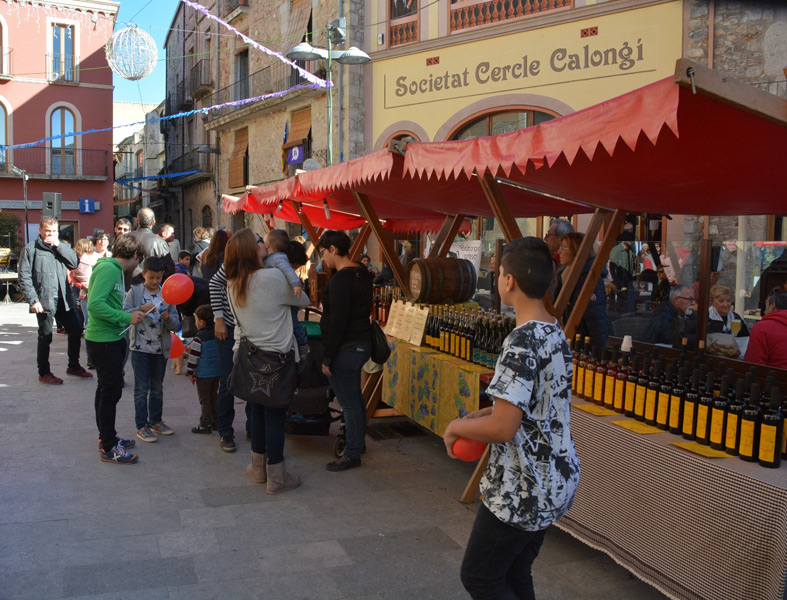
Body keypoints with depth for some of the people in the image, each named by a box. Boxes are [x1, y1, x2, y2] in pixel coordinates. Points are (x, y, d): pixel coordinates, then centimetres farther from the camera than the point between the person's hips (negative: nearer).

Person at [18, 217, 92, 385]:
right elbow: (24, 277, -7)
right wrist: (33, 300, -14)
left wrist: (59, 246, -10)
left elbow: (75, 263, -3)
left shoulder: (61, 247, 13)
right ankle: (44, 373, 18)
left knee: (76, 331, 10)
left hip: (64, 299, 5)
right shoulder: (31, 248, -2)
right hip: (45, 301, -5)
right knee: (45, 337, 4)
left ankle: (74, 366, 26)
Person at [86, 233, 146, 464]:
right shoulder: (108, 269, -17)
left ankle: (106, 438, 32)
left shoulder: (115, 269, 12)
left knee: (107, 390, 19)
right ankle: (108, 448, 5)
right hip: (103, 341, -10)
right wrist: (127, 317, -25)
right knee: (110, 392, -4)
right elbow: (95, 305, -27)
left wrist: (132, 313, 12)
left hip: (111, 339, 10)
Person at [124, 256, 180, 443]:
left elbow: (176, 325, 0)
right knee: (142, 389, 1)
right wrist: (141, 309, -25)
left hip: (160, 348, 3)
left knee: (157, 388, 15)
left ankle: (155, 421, 28)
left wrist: (168, 318, -21)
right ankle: (141, 426, 9)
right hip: (140, 348, -3)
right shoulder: (134, 292, -2)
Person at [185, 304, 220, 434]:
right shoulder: (217, 334, 5)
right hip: (217, 372, 7)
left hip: (203, 374, -7)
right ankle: (216, 422, 21)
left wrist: (190, 372, -3)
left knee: (204, 399, 2)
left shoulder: (199, 338, -16)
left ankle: (206, 424, 7)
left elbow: (194, 357, -14)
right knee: (214, 397, 17)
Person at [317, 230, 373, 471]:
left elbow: (337, 323, -22)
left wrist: (327, 358, -16)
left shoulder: (340, 280, -21)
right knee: (355, 397, 23)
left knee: (349, 403, 0)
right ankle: (359, 441, 38)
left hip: (346, 349, -10)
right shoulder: (362, 273, 8)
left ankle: (352, 455, 11)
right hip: (363, 343, 10)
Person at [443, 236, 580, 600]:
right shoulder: (556, 334, 5)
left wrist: (456, 427, -10)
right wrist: (485, 413, 10)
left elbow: (503, 428, -27)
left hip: (521, 492, -9)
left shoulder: (522, 343, -25)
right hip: (556, 484, 9)